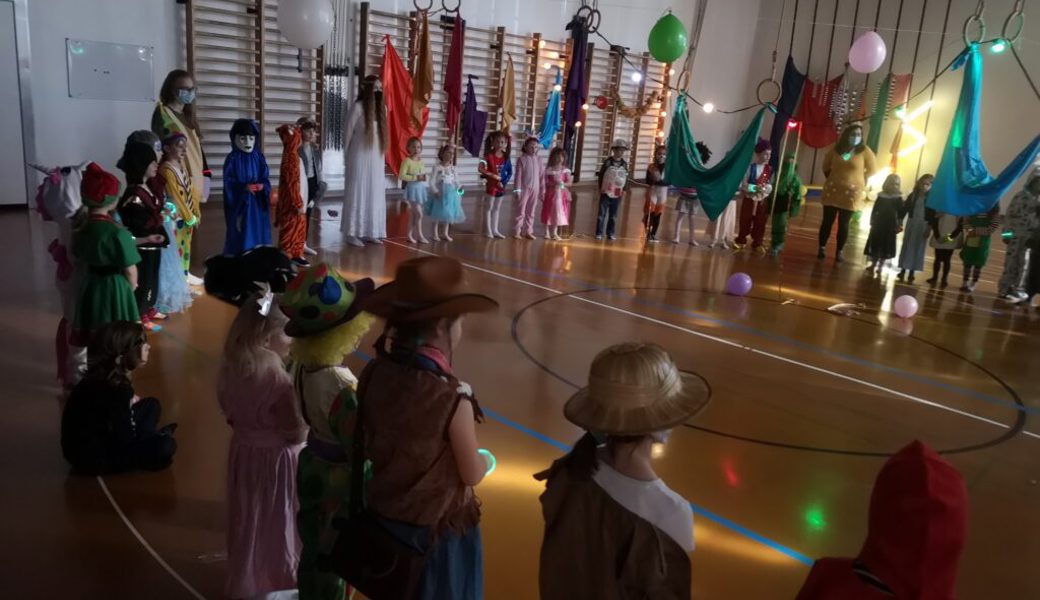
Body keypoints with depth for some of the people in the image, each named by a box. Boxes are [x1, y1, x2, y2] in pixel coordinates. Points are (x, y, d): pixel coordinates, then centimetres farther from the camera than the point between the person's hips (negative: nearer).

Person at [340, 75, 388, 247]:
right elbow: (347, 132, -4)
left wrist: (380, 155, 6)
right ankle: (352, 233, 5)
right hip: (359, 158, -6)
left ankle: (370, 232, 17)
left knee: (375, 194, 8)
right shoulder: (358, 107, -10)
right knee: (357, 193, -2)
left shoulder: (382, 108, 8)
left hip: (376, 159, 6)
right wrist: (347, 158, 2)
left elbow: (381, 134, 12)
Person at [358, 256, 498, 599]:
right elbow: (472, 475, -15)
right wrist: (485, 461, 6)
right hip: (439, 529, -5)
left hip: (383, 518, 5)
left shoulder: (374, 375, -14)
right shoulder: (452, 398, -30)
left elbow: (372, 447, 1)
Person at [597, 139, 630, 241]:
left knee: (613, 215, 10)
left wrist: (624, 189, 0)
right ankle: (599, 233, 6)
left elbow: (626, 177, 8)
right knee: (602, 213, 0)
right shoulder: (608, 162, -7)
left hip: (617, 194, 3)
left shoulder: (624, 163, 2)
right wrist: (600, 188, -5)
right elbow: (601, 175, -2)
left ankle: (610, 233, 18)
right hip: (606, 193, -3)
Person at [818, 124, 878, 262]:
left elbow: (871, 170, 4)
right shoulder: (837, 149, 2)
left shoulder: (865, 151, -4)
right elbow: (826, 166, 17)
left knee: (843, 224, 2)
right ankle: (822, 248, 12)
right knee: (827, 221, 4)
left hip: (851, 193, -1)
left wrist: (860, 183, 4)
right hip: (833, 190, 2)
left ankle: (840, 251, 10)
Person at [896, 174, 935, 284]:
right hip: (911, 223, 2)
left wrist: (929, 227, -12)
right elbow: (904, 209, 2)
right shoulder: (912, 196, 2)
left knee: (917, 247, 3)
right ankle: (903, 270, 16)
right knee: (906, 246, 6)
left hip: (922, 225, -2)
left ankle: (911, 273, 9)